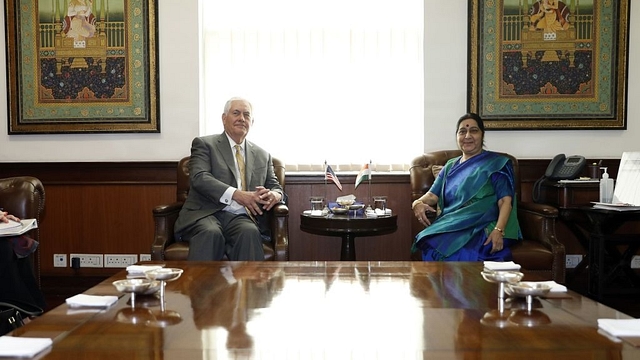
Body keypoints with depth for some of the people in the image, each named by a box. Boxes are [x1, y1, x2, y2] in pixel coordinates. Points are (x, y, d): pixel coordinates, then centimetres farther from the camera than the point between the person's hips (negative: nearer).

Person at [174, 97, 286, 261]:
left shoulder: (263, 155, 22)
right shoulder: (204, 144, 9)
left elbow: (275, 186, 22)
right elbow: (199, 177, -6)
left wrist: (276, 195, -6)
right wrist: (236, 194, -21)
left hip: (242, 217, 3)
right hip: (206, 214, -2)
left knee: (250, 232, -32)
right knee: (210, 233, -36)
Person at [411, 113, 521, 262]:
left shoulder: (496, 163, 8)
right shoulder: (450, 166, 24)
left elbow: (505, 200, -3)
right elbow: (432, 195, 16)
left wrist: (499, 230, -21)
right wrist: (418, 203, -8)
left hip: (482, 228, -3)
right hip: (450, 226, 4)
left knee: (460, 252, -38)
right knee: (431, 246, -32)